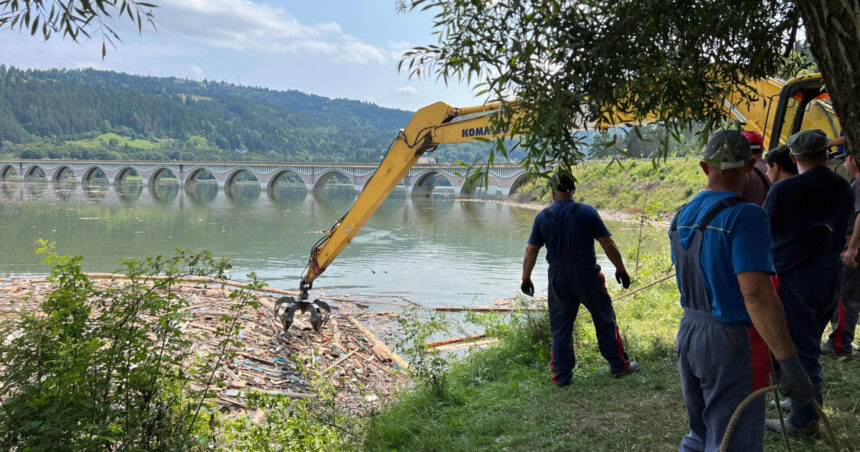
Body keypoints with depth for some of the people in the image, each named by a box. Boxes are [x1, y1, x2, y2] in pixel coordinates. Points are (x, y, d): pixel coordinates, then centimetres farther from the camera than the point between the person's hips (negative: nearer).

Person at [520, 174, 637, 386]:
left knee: (560, 327, 9)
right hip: (586, 274, -2)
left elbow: (531, 250, 3)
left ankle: (562, 376, 12)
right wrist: (620, 269, 5)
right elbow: (608, 244, -6)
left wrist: (526, 278, 13)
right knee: (604, 319, 12)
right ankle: (619, 366, 21)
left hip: (557, 277, 2)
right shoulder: (587, 212, -6)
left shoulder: (542, 217, 0)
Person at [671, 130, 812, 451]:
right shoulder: (745, 216, -18)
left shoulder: (681, 217, 5)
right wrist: (791, 365, -23)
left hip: (689, 333, 7)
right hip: (732, 341, -7)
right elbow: (756, 293, -26)